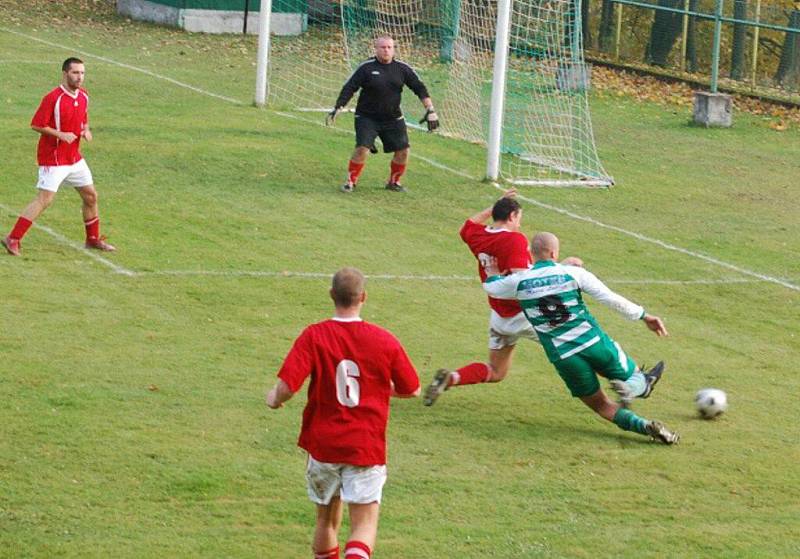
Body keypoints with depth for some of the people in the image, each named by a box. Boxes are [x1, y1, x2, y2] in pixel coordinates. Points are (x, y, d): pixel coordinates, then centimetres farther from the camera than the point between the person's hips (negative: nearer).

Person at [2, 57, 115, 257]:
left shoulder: (83, 96, 6)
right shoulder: (53, 98, -18)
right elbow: (36, 125, -16)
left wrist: (86, 131, 0)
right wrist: (61, 135, -23)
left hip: (75, 158, 8)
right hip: (53, 159, -8)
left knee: (91, 196, 13)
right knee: (44, 199, -13)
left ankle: (93, 239, 29)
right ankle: (13, 239, -11)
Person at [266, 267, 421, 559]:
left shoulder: (313, 336, -9)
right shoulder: (384, 341, -5)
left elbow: (286, 387, -17)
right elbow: (412, 390, 7)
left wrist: (273, 399, 6)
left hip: (322, 445, 1)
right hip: (367, 448, -1)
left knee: (327, 519, 19)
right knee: (364, 526, -4)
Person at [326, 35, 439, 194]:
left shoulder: (402, 68, -1)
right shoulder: (366, 67, -8)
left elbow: (419, 88, 3)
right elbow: (349, 88, -7)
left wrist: (430, 110, -4)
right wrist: (338, 108, -17)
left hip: (393, 119, 3)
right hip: (367, 118, -3)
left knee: (403, 150, -1)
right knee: (362, 148, -18)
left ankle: (394, 181, 22)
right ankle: (351, 181, 0)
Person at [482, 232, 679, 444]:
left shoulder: (518, 281, 1)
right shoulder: (573, 273, -1)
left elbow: (492, 288, 22)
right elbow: (612, 299, -5)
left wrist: (492, 274, 45)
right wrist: (644, 316, 4)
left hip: (564, 359, 1)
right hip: (595, 345, -1)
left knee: (602, 406, 15)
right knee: (634, 377, 18)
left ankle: (642, 425, -12)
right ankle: (635, 388, -21)